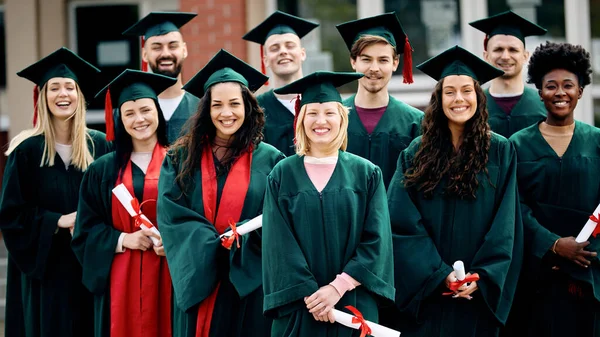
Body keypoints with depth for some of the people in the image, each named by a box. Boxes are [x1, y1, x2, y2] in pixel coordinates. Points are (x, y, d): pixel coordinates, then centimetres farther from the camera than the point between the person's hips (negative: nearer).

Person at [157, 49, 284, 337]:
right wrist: (214, 244, -16)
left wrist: (237, 240, -17)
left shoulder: (269, 160, 2)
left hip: (248, 283, -1)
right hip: (197, 280, 1)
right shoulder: (181, 158, 5)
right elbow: (171, 216, -4)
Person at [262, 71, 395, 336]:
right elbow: (278, 244, -3)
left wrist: (338, 287, -14)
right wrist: (310, 295, -13)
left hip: (354, 306, 0)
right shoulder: (282, 175, 3)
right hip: (298, 309, 0)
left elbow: (376, 240, -3)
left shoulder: (367, 174, 4)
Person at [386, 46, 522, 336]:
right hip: (426, 292, 0)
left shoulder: (501, 152, 1)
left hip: (480, 295, 0)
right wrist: (440, 274, -14)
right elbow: (404, 223, -4)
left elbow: (505, 227, -3)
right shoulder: (416, 154, 2)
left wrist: (481, 277, -13)